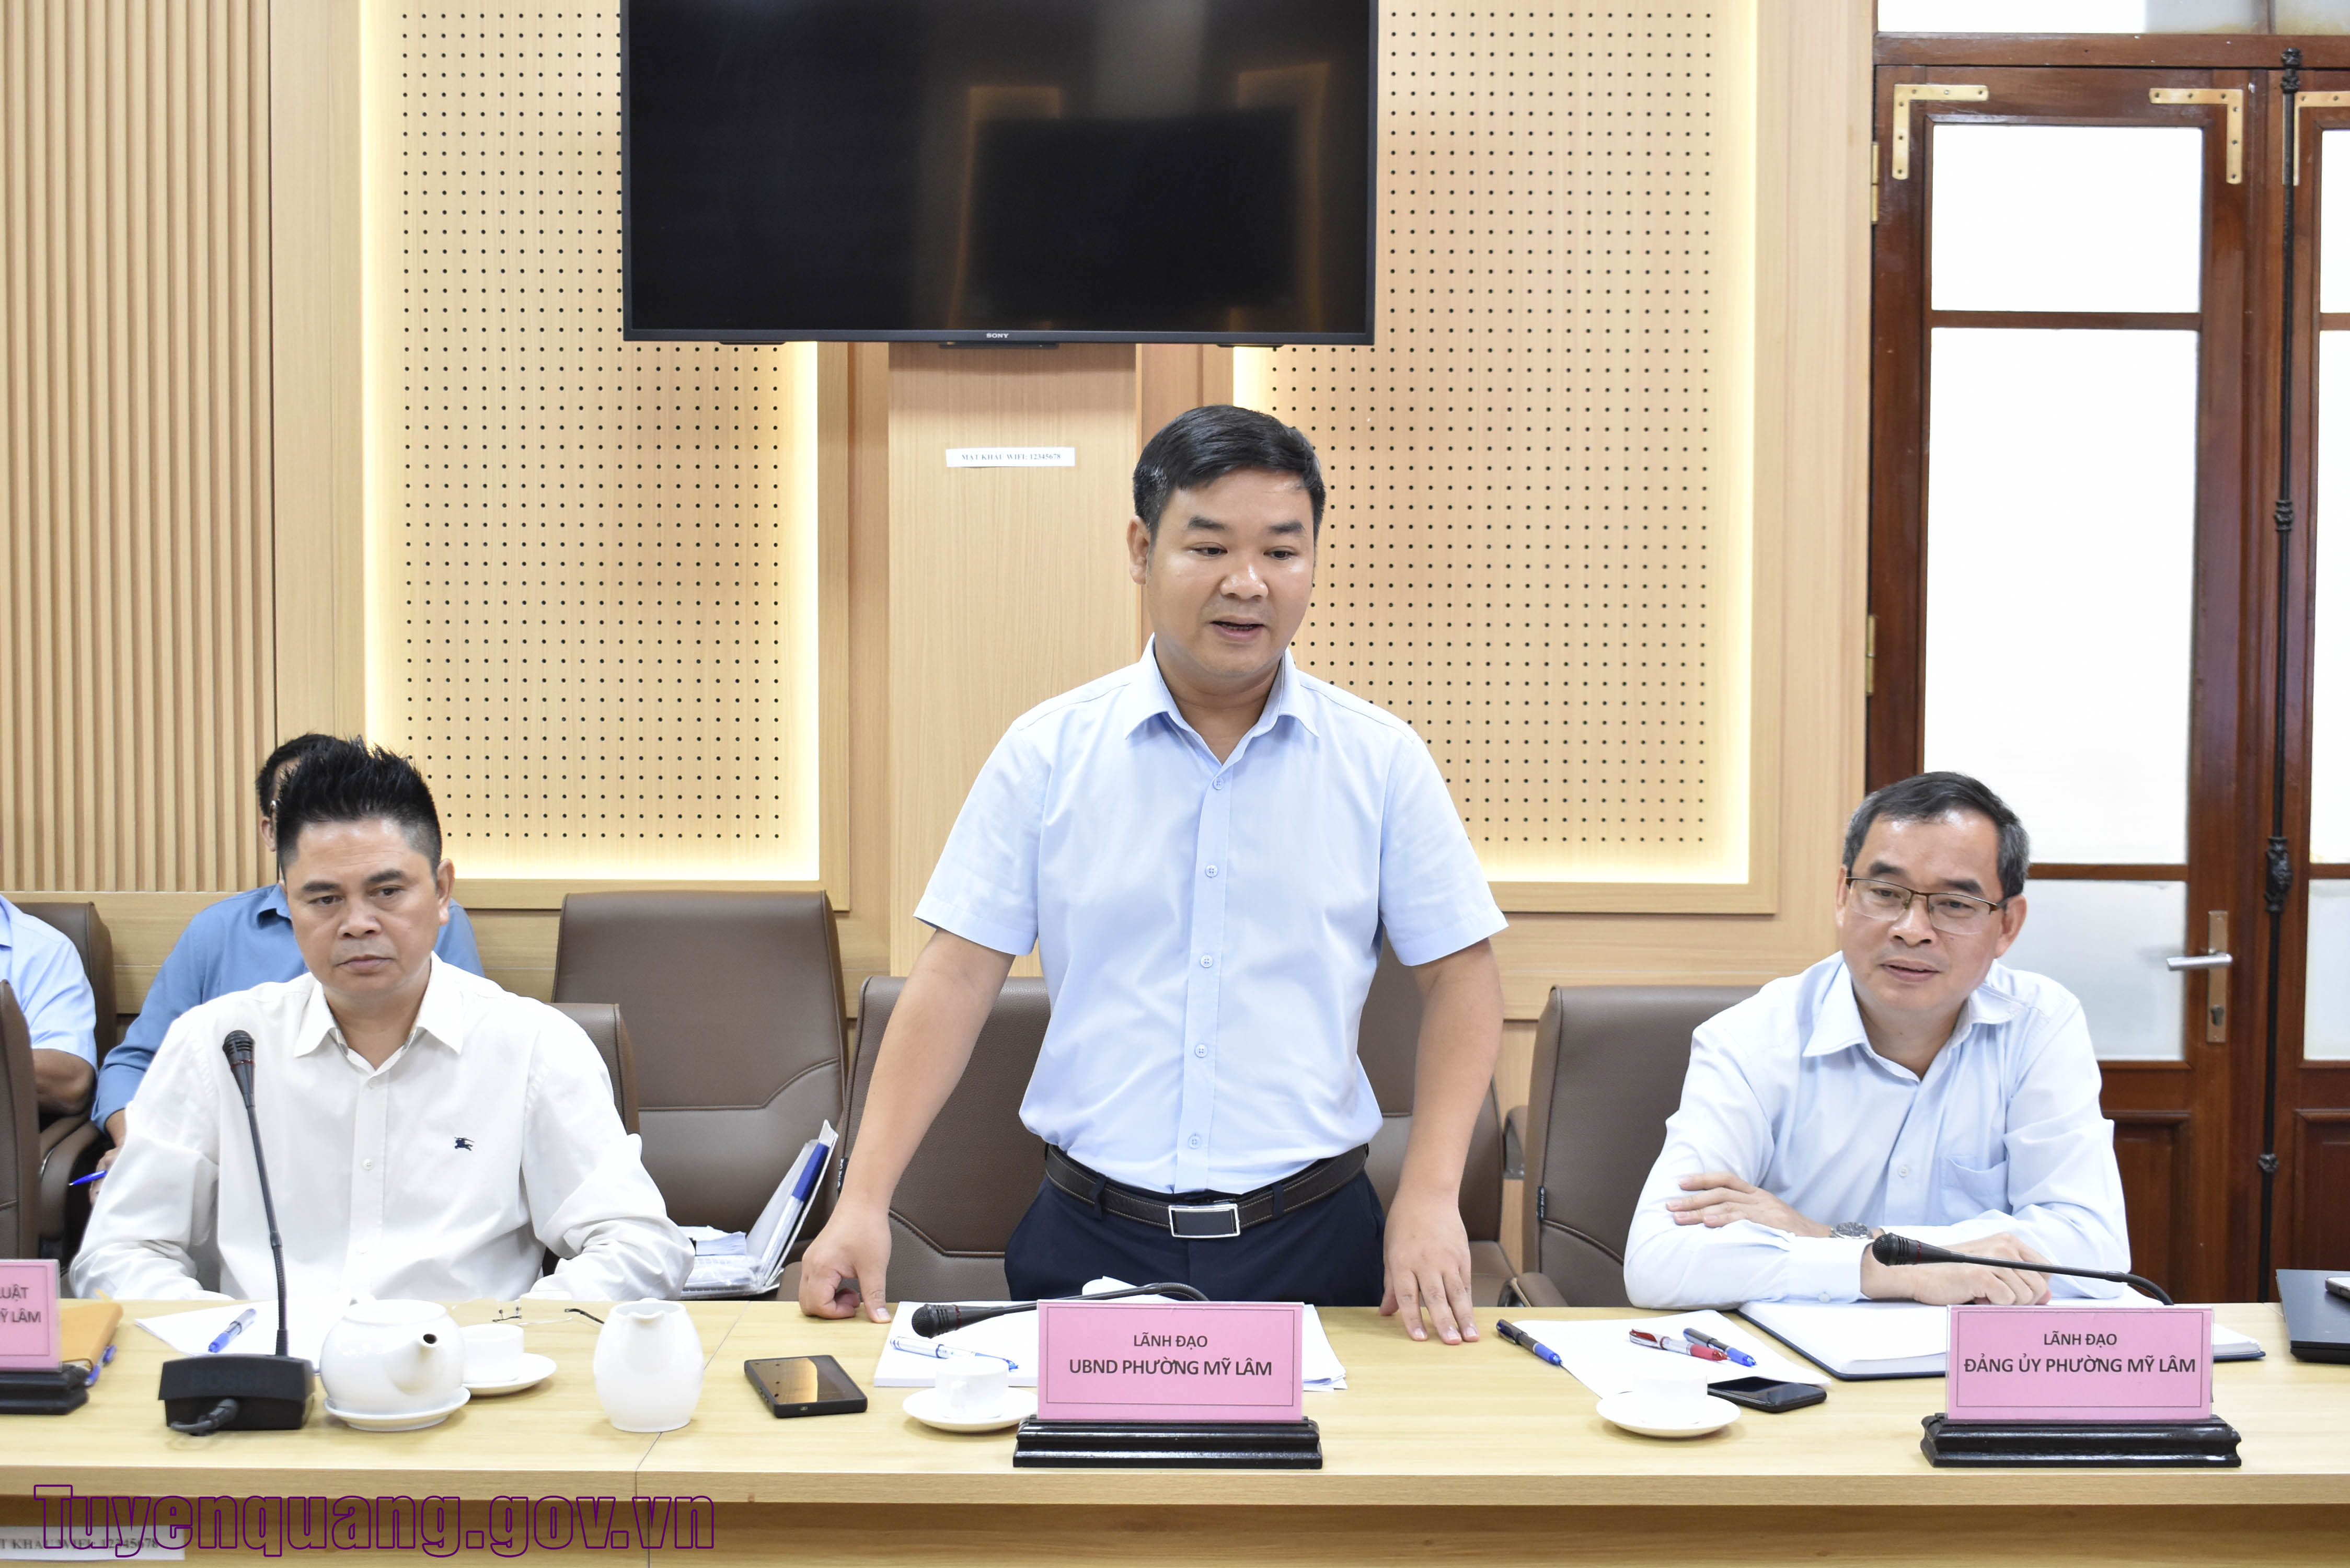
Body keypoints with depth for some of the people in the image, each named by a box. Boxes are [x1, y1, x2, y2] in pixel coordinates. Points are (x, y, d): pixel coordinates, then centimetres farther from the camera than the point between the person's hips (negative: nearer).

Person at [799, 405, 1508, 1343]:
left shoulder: (1383, 761, 1)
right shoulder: (1045, 753, 0)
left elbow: (1460, 977, 4)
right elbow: (957, 978, -1)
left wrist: (1430, 1199, -7)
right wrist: (864, 1203, -8)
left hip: (1312, 1239, 0)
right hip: (1091, 1240, 0)